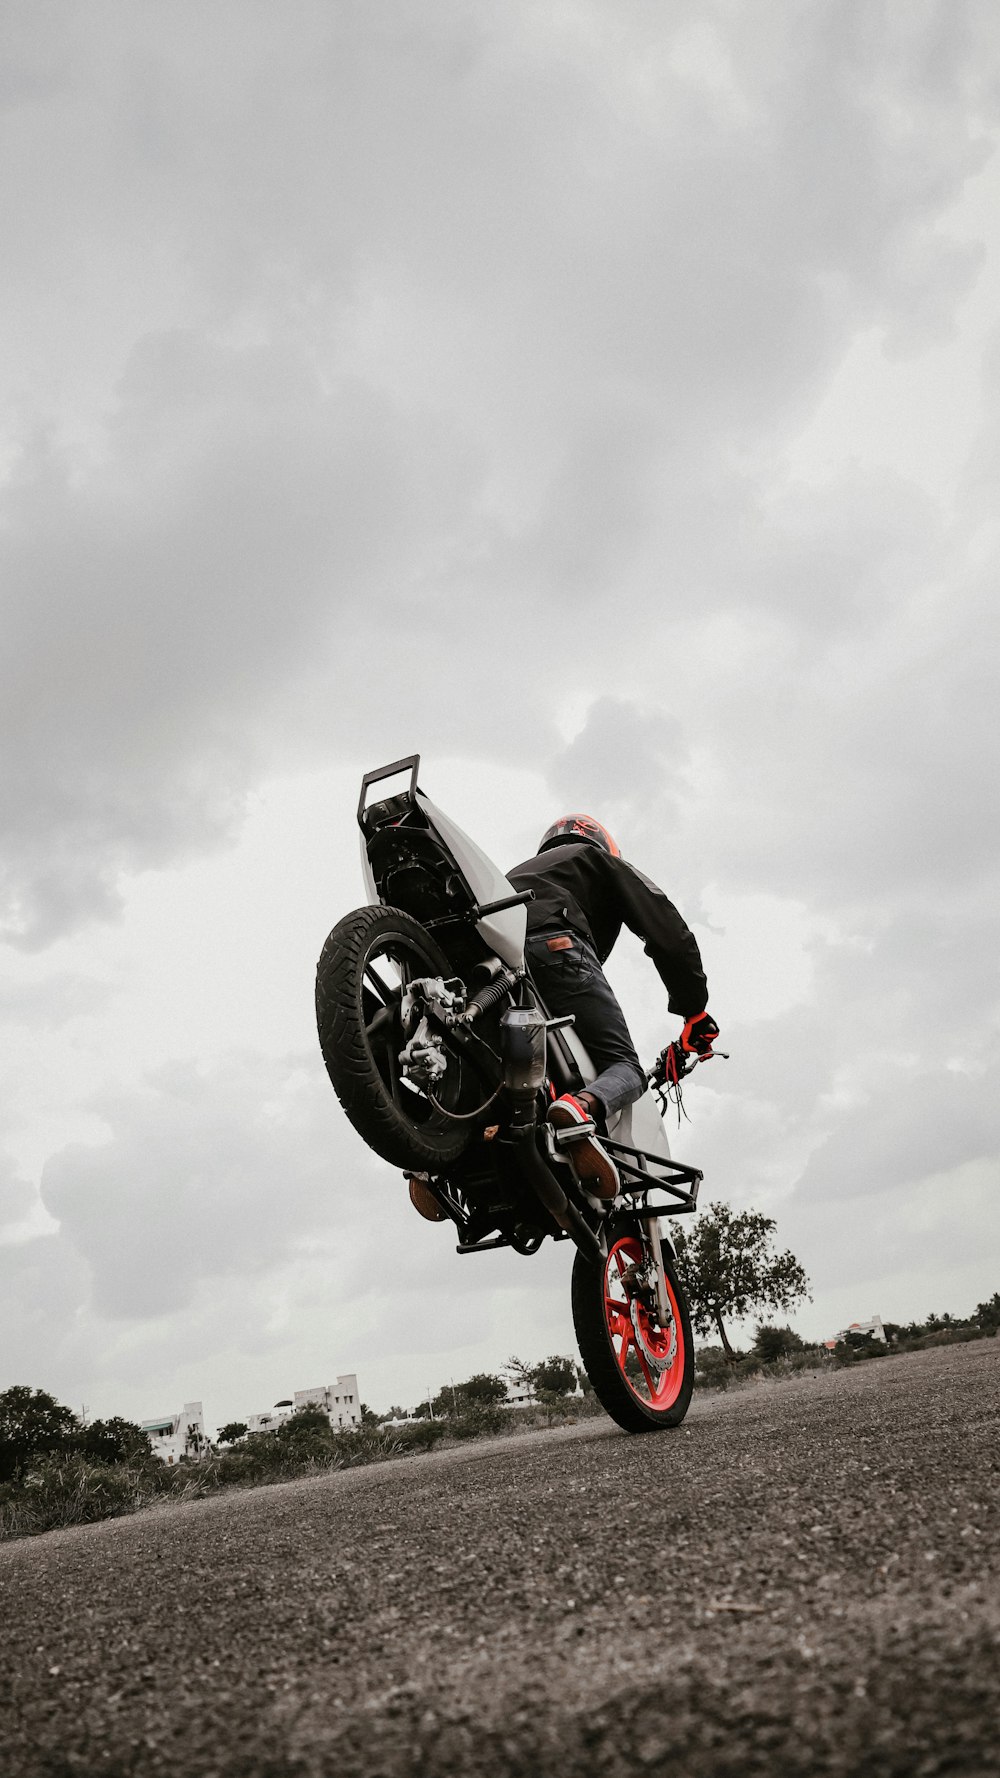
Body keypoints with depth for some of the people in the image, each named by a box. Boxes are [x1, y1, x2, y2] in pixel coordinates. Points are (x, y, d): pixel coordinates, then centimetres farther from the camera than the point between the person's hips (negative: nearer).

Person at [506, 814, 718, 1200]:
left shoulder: (521, 870, 46)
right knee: (625, 1069, -2)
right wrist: (694, 1009, 18)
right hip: (556, 944, -6)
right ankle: (581, 1109, -37)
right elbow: (667, 929, 16)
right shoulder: (600, 858, 31)